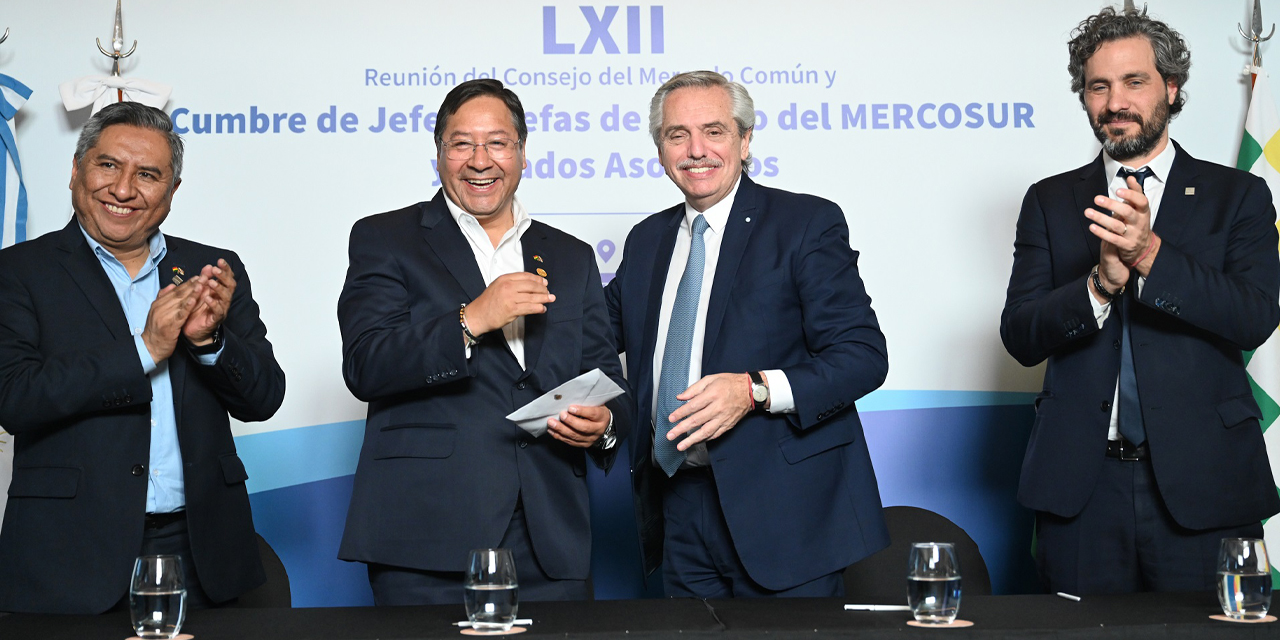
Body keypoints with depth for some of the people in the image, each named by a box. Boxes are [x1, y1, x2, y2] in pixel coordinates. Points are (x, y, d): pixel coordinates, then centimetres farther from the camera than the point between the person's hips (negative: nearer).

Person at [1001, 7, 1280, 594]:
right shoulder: (1050, 201, 9)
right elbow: (1020, 337, 0)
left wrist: (1150, 253, -21)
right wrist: (1101, 283, -18)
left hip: (1201, 482, -1)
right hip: (1081, 483, 1)